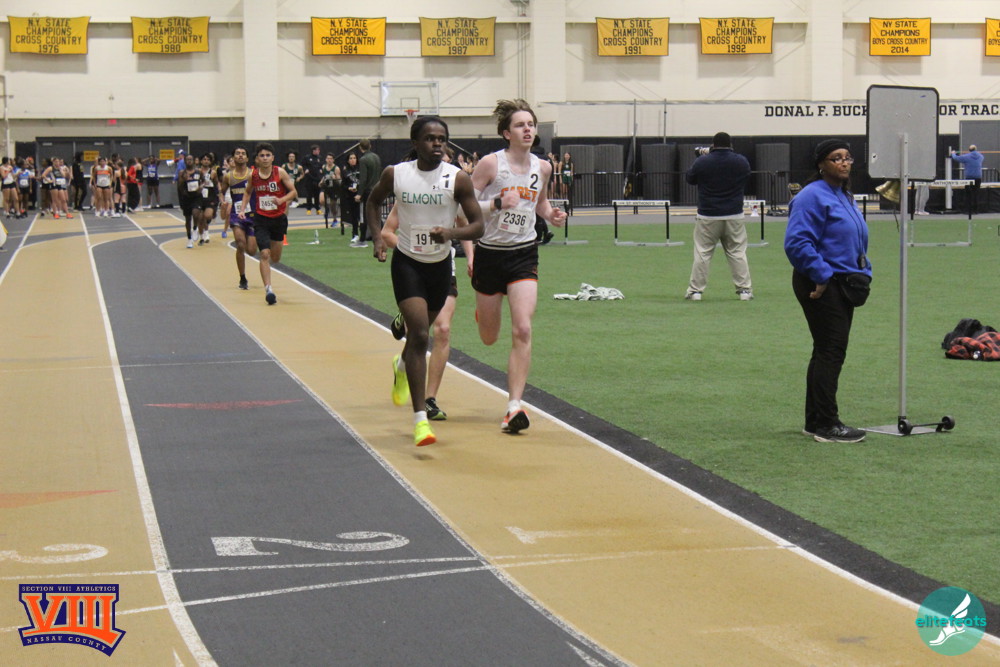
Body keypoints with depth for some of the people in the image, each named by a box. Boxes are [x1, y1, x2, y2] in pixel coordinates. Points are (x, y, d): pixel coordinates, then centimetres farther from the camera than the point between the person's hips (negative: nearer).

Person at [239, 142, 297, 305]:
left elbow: (293, 191, -5)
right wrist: (242, 209, 1)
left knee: (275, 258, 11)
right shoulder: (253, 175, -3)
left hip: (279, 218, 0)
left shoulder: (280, 173, -8)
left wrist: (282, 199, -23)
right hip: (261, 219, 0)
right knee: (264, 254, -15)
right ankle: (268, 289, -15)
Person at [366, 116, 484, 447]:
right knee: (419, 333, -17)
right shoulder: (395, 174, -10)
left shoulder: (458, 178, -13)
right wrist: (378, 236, -5)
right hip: (407, 262, -2)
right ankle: (420, 419, -18)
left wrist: (452, 232, -31)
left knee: (420, 332, 21)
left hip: (440, 264, 2)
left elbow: (478, 225, -12)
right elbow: (373, 202, 10)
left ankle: (402, 365, 59)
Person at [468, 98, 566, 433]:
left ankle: (514, 406, -13)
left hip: (524, 255, 2)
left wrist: (552, 214, 0)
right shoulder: (491, 163, -12)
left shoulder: (542, 167, 2)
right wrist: (497, 203, -26)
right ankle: (483, 313, 52)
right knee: (489, 338, 12)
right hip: (490, 254, -2)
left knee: (522, 330, -15)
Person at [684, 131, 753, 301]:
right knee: (738, 253, 8)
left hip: (707, 217, -2)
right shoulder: (741, 162, -1)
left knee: (702, 254, 4)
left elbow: (689, 178, 9)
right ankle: (744, 289, 8)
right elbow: (747, 176, 19)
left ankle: (695, 290, 5)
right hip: (734, 216, 2)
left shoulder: (702, 162, -8)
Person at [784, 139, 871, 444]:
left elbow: (857, 244, 27)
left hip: (842, 284, 10)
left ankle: (816, 422, 20)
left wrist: (863, 272, 12)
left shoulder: (845, 198, 17)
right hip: (821, 286, -10)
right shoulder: (812, 197, -14)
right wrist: (822, 275, -21)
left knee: (829, 353, 13)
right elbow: (797, 242, -22)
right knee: (830, 351, -10)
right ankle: (825, 425, -7)